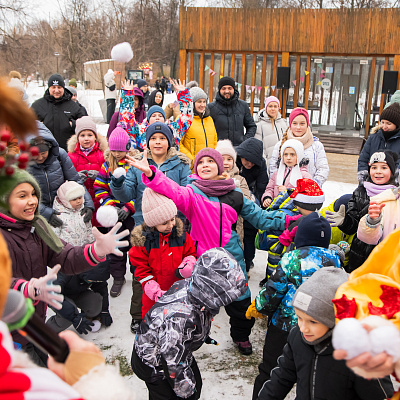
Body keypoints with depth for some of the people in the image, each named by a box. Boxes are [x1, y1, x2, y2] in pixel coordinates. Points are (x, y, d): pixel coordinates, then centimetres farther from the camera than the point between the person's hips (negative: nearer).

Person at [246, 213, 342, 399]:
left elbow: (273, 291, -12)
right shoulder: (334, 260, -3)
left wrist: (256, 308, 4)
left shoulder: (292, 258, -15)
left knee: (269, 370, 11)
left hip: (285, 326, -4)